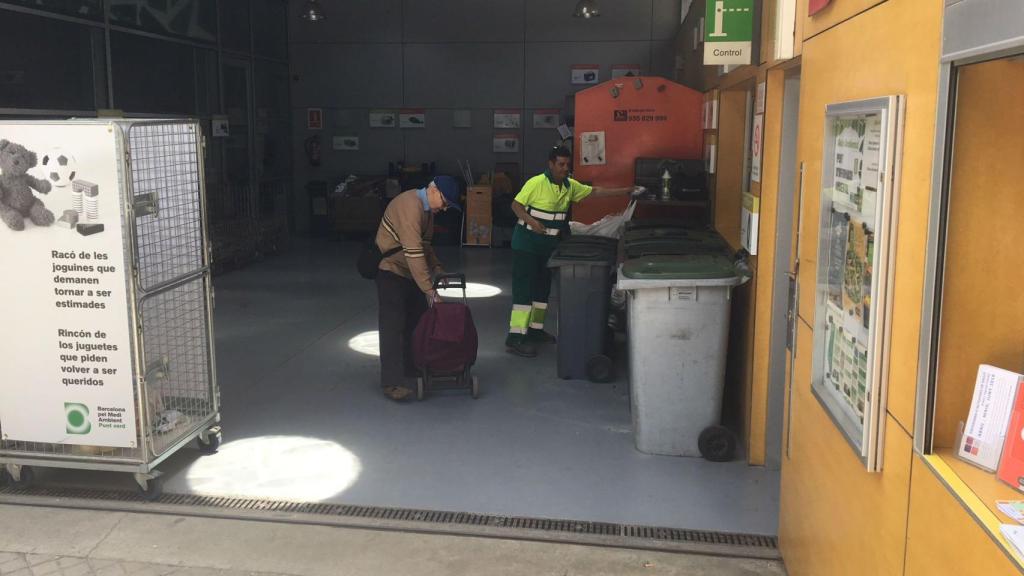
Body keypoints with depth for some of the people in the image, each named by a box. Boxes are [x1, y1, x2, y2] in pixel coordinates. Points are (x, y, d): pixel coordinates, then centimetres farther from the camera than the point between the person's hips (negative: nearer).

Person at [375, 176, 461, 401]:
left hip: (410, 271, 10)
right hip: (391, 270, -10)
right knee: (393, 325, -10)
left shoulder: (427, 208, 6)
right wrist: (429, 290, -30)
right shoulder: (410, 206, -26)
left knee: (418, 320, 13)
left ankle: (413, 367, 27)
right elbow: (413, 252, -31)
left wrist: (436, 268, 3)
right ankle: (392, 382, -8)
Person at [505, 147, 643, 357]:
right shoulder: (536, 183, -14)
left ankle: (535, 330, 27)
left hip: (549, 245, 8)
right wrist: (531, 221, -25)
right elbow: (516, 205, -10)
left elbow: (595, 191, 13)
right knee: (524, 288, -10)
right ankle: (515, 338, -10)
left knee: (542, 288, 14)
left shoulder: (570, 186, 7)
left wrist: (624, 191, 11)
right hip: (527, 244, -8)